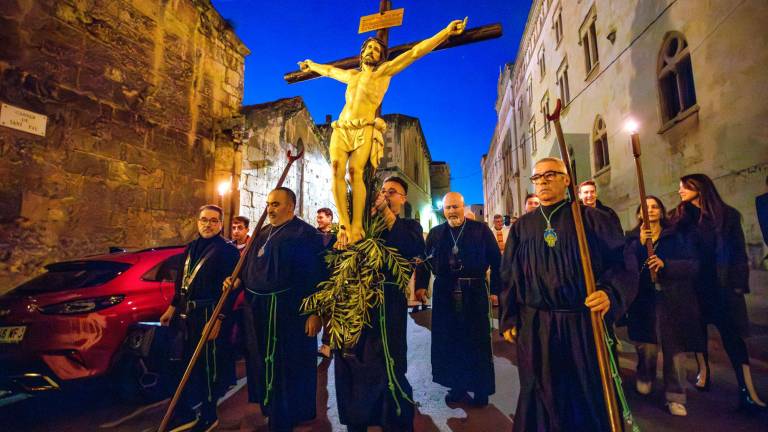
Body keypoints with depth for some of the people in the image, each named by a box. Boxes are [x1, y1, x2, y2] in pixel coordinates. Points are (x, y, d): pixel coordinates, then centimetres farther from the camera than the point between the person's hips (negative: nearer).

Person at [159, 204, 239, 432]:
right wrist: (173, 307, 18)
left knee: (206, 366, 5)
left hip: (208, 315, -8)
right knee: (187, 364, 19)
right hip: (187, 313, 8)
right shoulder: (191, 247, 11)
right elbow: (181, 280, 19)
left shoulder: (227, 250, -13)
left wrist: (218, 319, -22)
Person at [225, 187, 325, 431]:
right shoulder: (263, 235, 14)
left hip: (289, 313, -8)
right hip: (258, 311, 8)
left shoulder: (305, 233, -12)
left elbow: (315, 274, -18)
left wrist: (314, 312, -22)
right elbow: (251, 269, 20)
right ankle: (270, 410, 42)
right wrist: (238, 280, 0)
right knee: (263, 364, 21)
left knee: (288, 368, 6)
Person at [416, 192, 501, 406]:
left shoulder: (481, 230, -2)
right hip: (445, 293, 3)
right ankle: (457, 387, 30)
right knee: (449, 341, 12)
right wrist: (421, 284, -1)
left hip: (475, 292, -2)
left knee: (478, 341, 9)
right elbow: (424, 260, 8)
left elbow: (496, 260, -3)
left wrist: (496, 289, -7)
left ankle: (481, 389, 28)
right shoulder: (435, 233, 7)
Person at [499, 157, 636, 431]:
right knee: (542, 398, 14)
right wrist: (507, 321, 4)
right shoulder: (521, 227, 7)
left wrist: (610, 292, -26)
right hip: (534, 328, 2)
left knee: (591, 397, 13)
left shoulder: (593, 219, 2)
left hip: (585, 324, -1)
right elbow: (509, 276, 7)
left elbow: (621, 262, -5)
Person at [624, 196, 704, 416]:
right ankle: (645, 378, 32)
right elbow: (626, 266, -5)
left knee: (675, 349, -2)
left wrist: (665, 264, -18)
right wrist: (640, 243, -17)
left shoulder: (679, 235, 7)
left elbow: (694, 264, -2)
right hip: (644, 300, 0)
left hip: (674, 300, 0)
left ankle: (675, 397, 11)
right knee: (646, 347, 4)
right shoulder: (632, 238, 8)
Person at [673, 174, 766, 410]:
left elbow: (739, 251, 0)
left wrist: (738, 283, -7)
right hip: (694, 282, 2)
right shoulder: (680, 216, 3)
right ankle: (704, 371, 27)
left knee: (732, 334, -3)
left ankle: (748, 391, 1)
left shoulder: (727, 214, 1)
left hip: (723, 284, -1)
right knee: (698, 328, 11)